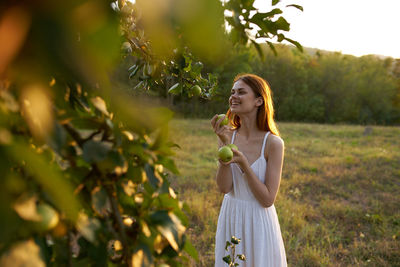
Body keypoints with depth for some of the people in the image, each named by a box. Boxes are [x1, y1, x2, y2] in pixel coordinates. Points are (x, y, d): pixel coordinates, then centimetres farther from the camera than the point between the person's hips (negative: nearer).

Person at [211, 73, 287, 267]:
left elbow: (268, 199, -16)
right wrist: (224, 144, -21)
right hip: (230, 219, 4)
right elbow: (224, 187, -13)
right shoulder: (228, 136, -5)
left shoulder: (273, 143, -15)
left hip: (259, 222, -3)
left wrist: (243, 162, -26)